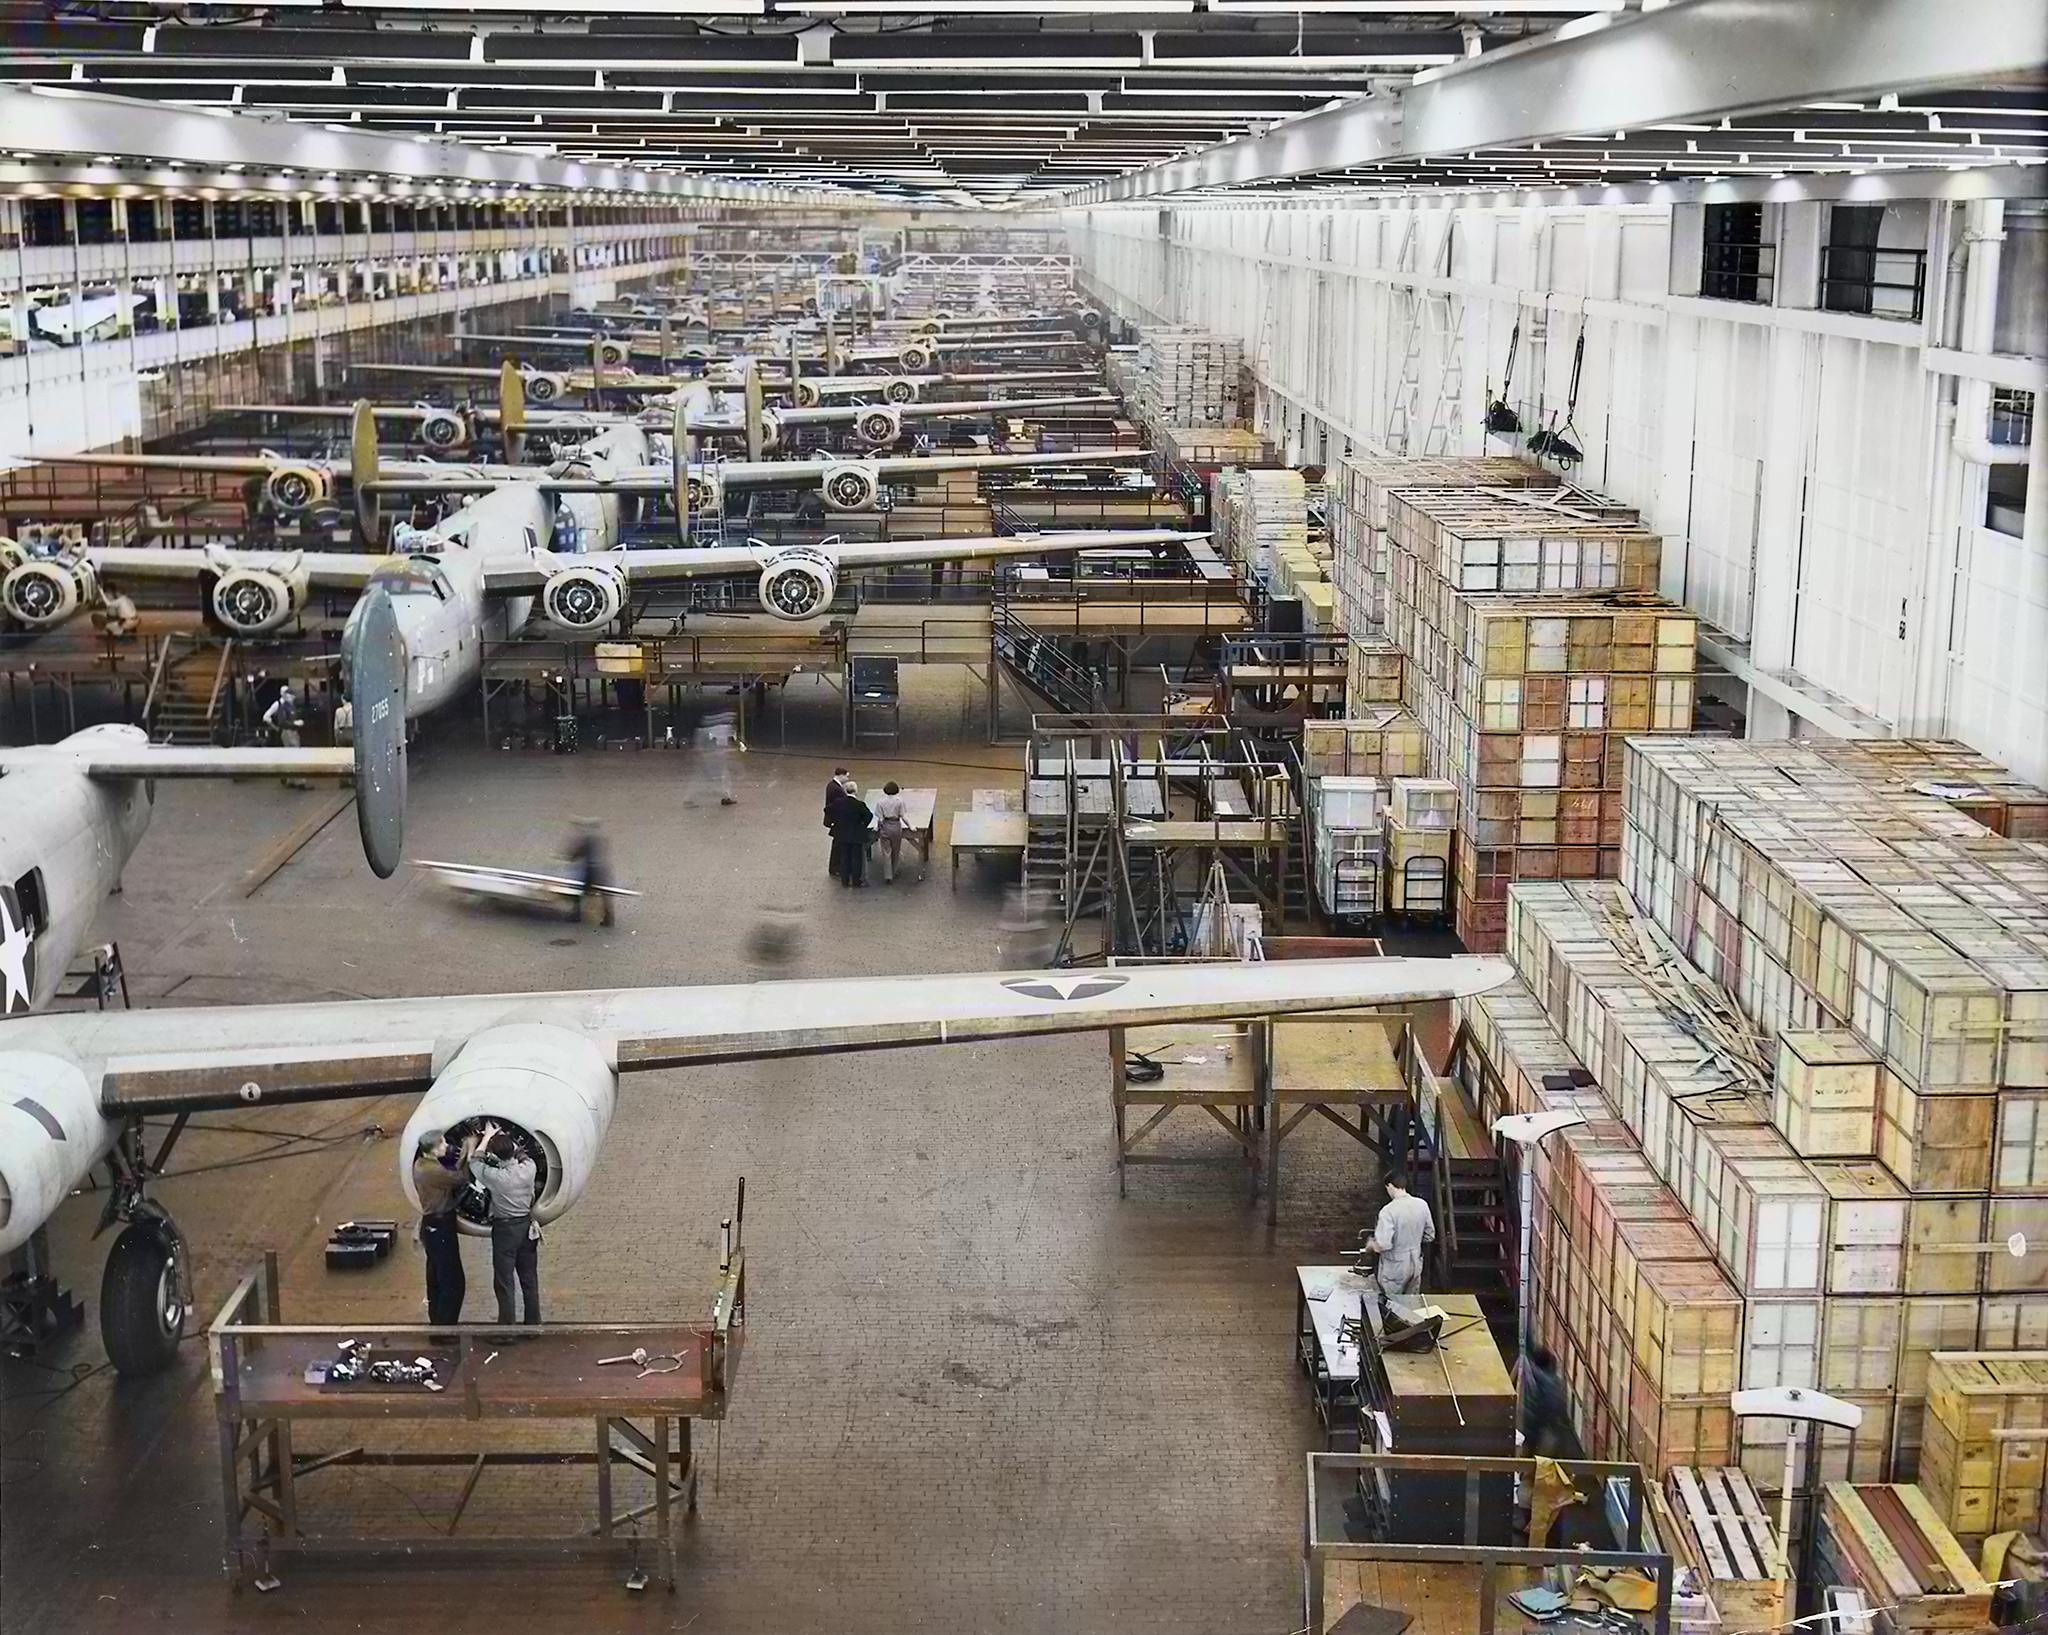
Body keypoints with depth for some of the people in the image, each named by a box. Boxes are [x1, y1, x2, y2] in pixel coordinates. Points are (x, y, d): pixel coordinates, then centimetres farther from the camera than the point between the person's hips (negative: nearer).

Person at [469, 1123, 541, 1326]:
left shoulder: (494, 1177, -23)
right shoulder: (528, 1169, -12)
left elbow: (474, 1163, -3)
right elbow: (522, 1155, 13)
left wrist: (487, 1137, 5)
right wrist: (504, 1138, 15)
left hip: (505, 1229, -5)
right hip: (527, 1226, 5)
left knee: (504, 1282, 5)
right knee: (529, 1278, 16)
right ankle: (533, 1323, 25)